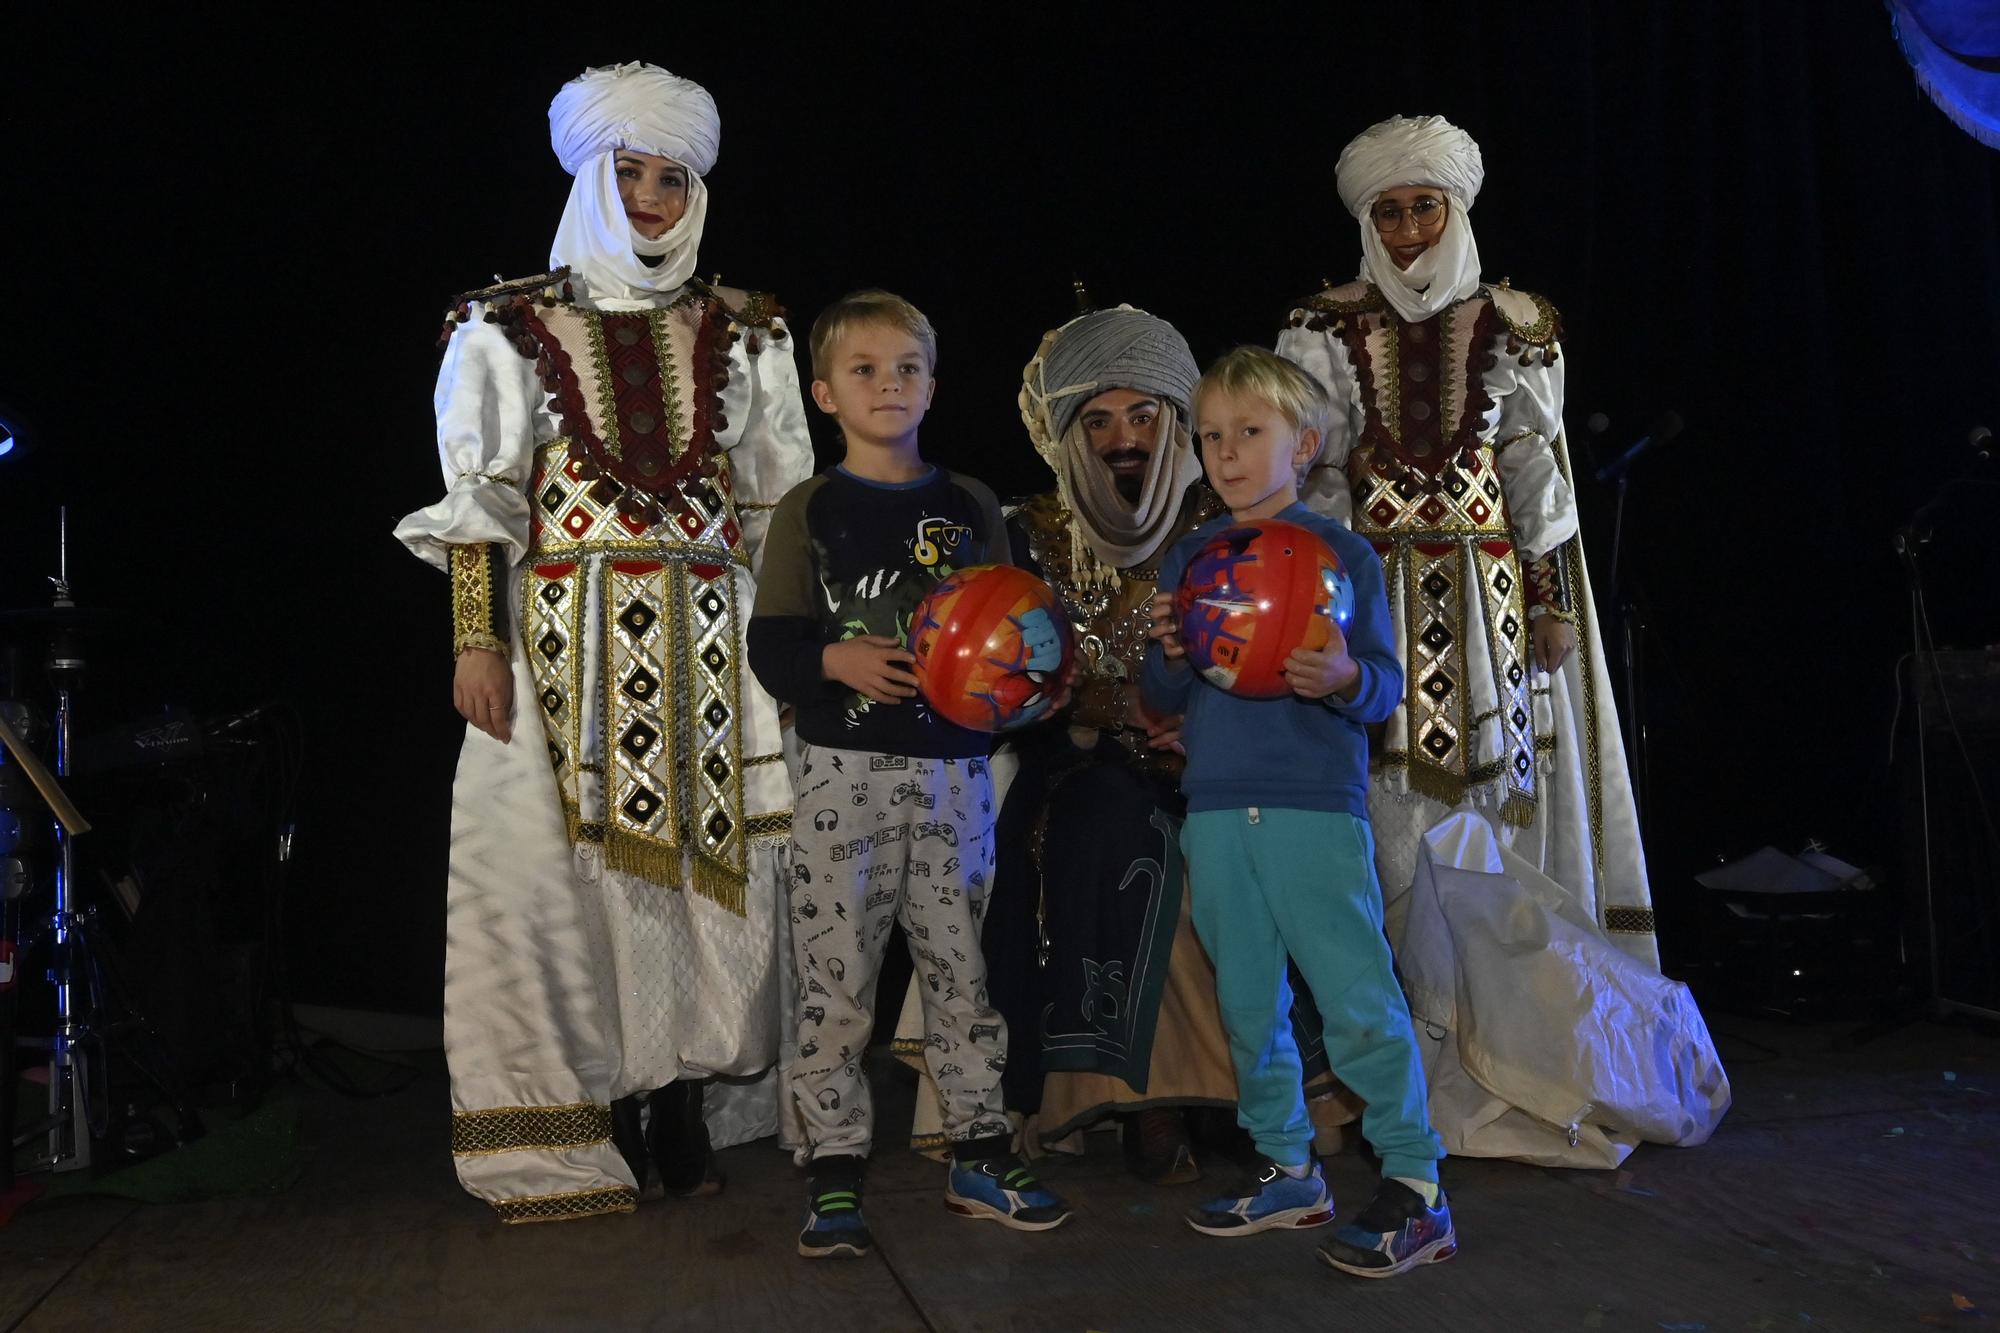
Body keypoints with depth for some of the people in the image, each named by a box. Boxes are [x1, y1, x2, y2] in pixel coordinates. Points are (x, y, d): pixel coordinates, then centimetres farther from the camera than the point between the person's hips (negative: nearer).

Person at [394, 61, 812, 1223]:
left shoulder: (740, 334, 13)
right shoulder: (513, 329, 8)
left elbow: (782, 504, 12)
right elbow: (478, 497, 3)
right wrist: (477, 642, -6)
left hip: (710, 641, 2)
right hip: (568, 638, -1)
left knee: (706, 854, 0)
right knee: (564, 857, -5)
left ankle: (685, 1109, 11)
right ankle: (580, 1130, 6)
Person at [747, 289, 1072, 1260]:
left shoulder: (971, 508, 11)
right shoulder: (809, 510, 4)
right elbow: (773, 644, 0)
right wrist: (836, 659, -19)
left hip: (953, 768, 2)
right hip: (844, 770, -2)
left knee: (967, 968, 7)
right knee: (834, 978, 0)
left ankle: (979, 1157, 20)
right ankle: (835, 1172, 11)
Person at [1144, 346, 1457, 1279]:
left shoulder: (1342, 554, 1)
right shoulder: (1188, 560, 11)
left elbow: (1387, 685, -1)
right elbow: (1161, 701, 12)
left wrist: (1346, 680, -23)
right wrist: (1169, 655, -10)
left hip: (1317, 807, -4)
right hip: (1216, 809, 5)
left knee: (1359, 1004, -6)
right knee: (1249, 1005, 12)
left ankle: (1414, 1188, 5)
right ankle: (1285, 1172, 26)